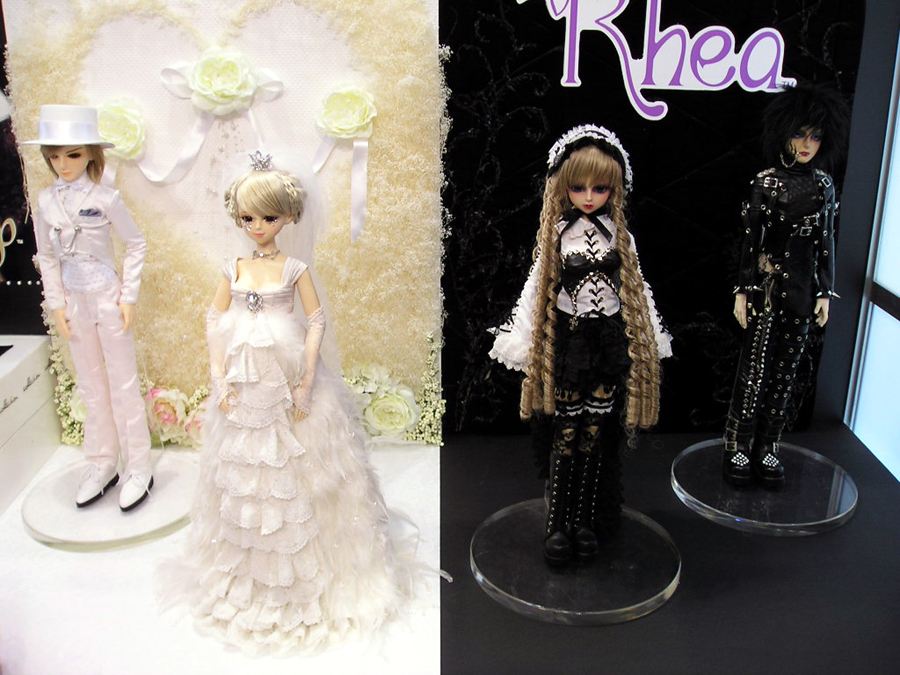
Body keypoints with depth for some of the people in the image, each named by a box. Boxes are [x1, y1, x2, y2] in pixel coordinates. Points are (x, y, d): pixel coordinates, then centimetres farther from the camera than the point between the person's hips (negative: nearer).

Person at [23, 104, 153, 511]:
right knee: (91, 386, 13)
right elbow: (46, 256, 7)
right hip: (74, 302, 4)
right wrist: (56, 303, 2)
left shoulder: (105, 199, -12)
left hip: (107, 297, -4)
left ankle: (138, 468, 14)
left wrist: (129, 296, -8)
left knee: (123, 384, 4)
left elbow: (136, 244, -5)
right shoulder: (47, 201, 0)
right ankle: (102, 464, 26)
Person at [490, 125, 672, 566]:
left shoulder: (620, 235, 3)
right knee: (564, 433, 2)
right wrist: (519, 339, -1)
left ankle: (587, 522, 19)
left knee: (596, 433, 7)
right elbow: (536, 287, 2)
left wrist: (647, 339, 7)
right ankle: (558, 524, 13)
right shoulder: (556, 234, -1)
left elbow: (637, 287, 8)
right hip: (566, 342, -1)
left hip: (609, 343, 1)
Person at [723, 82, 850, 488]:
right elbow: (751, 239, -5)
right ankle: (738, 449, 12)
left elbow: (826, 241, 11)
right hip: (768, 285, -4)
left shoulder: (824, 185, 7)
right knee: (754, 367, 0)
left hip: (803, 287, 4)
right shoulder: (766, 183, -5)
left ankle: (767, 449, 19)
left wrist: (826, 291, 8)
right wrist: (743, 291, -8)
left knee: (786, 369, 9)